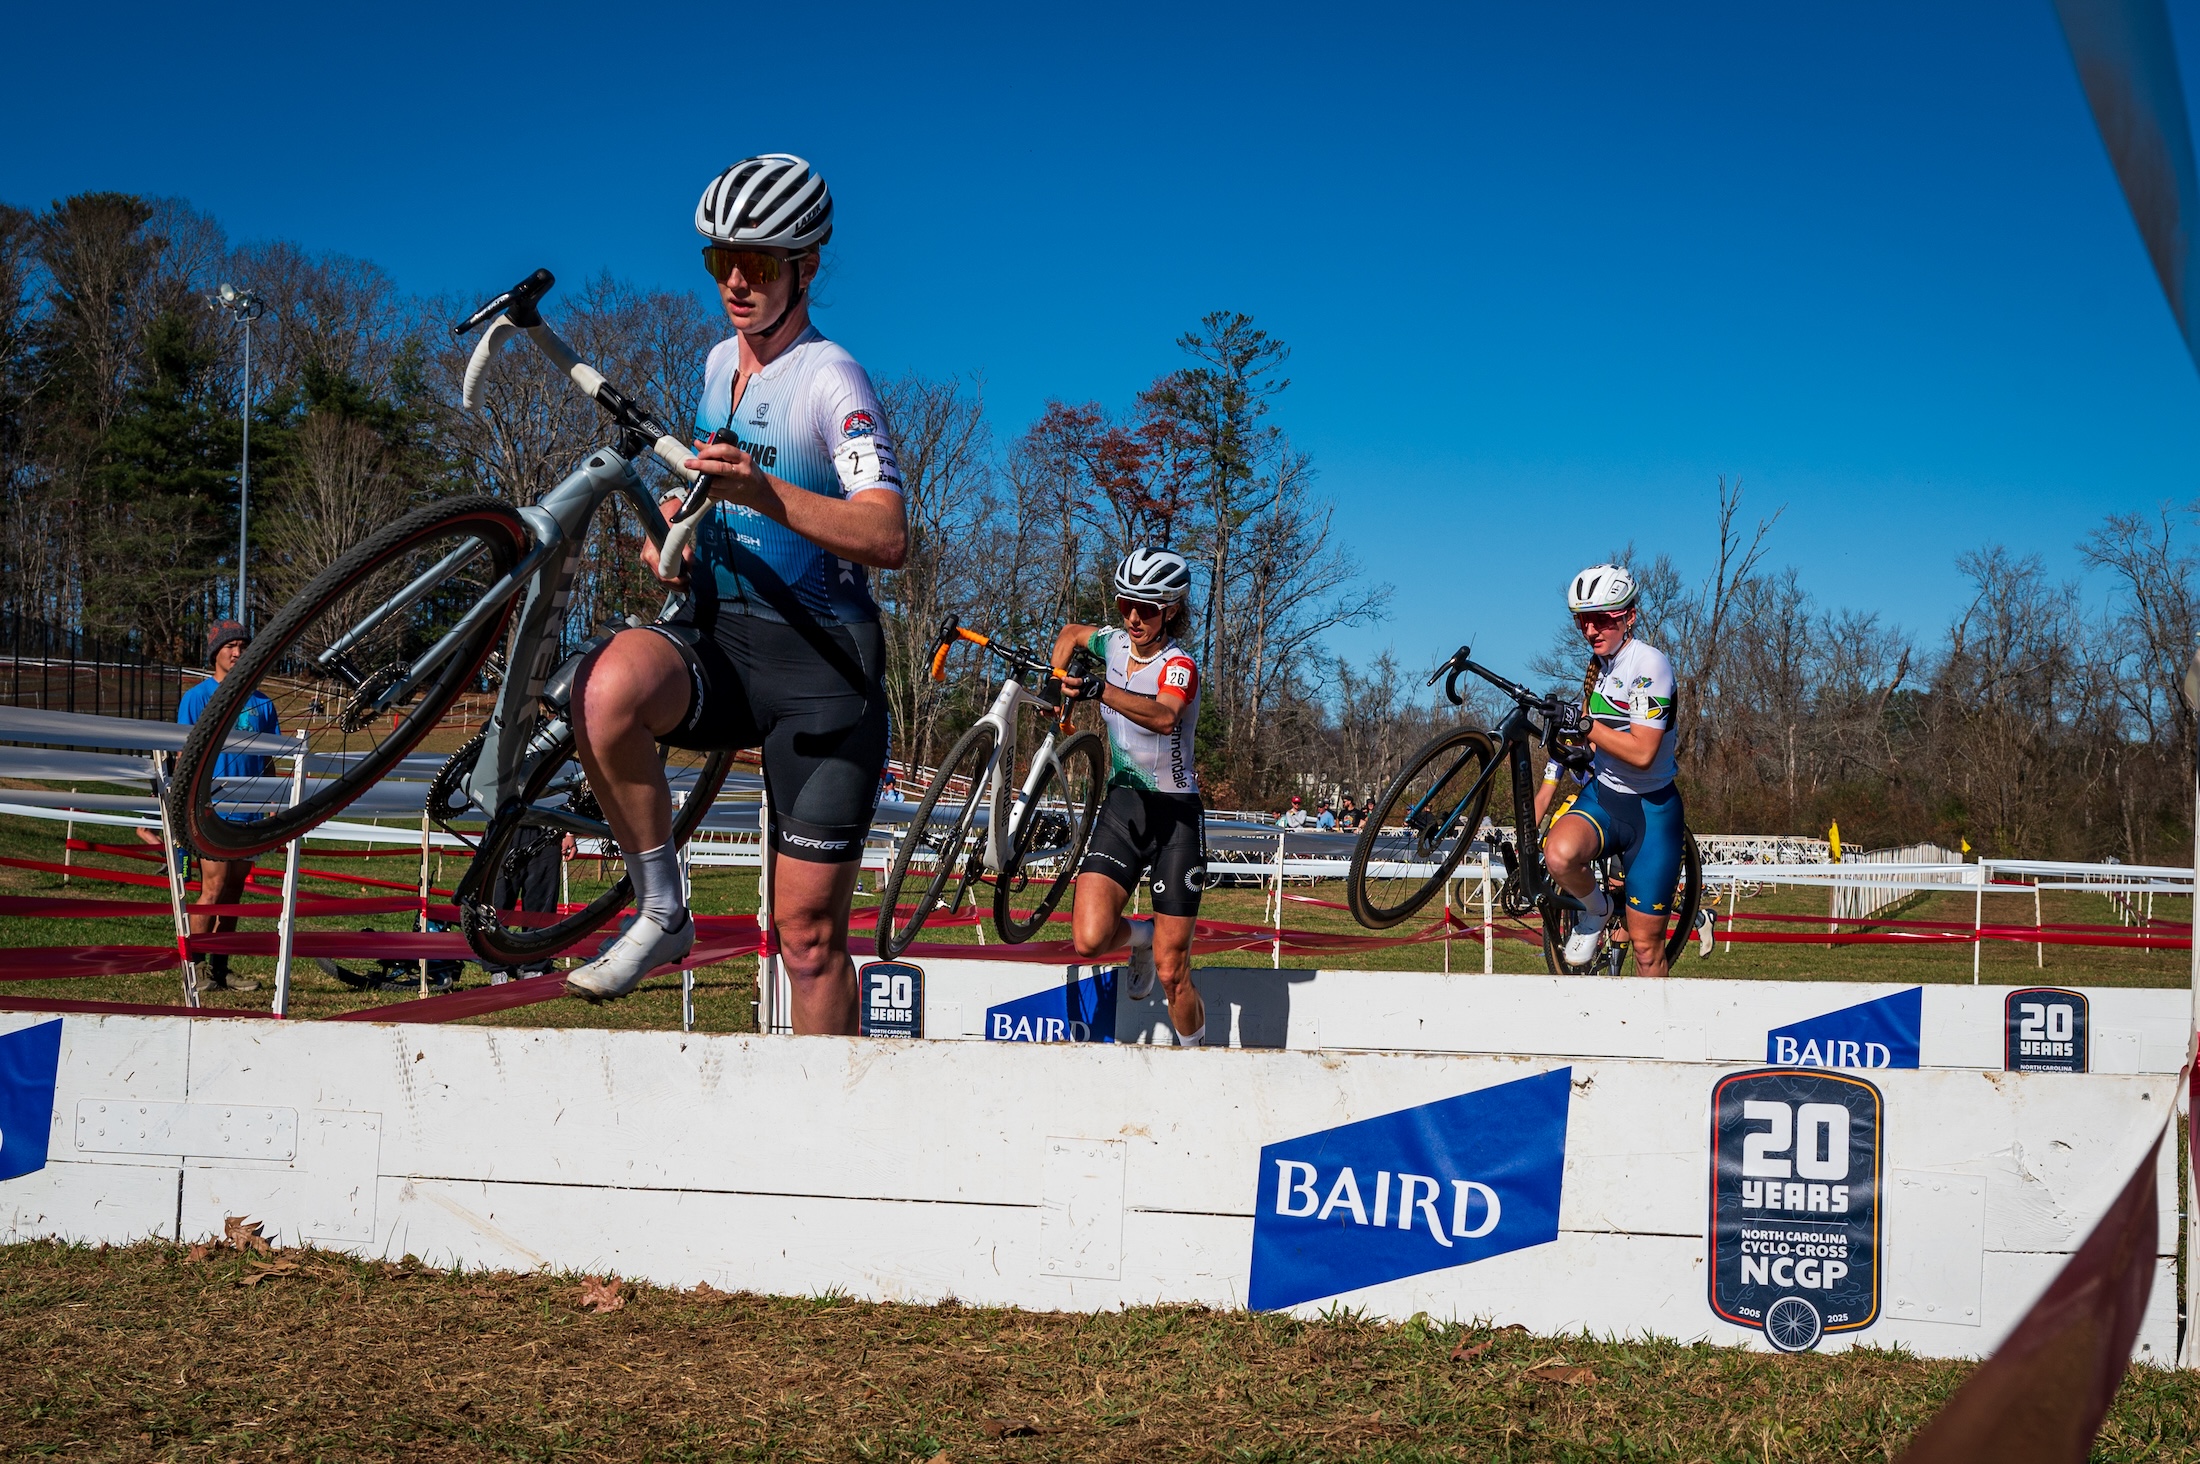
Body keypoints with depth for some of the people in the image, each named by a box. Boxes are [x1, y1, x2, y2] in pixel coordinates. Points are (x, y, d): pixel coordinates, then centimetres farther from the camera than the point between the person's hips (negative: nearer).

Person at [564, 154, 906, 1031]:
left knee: (808, 932, -3)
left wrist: (764, 493, -41)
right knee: (610, 685, -31)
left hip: (820, 667, -5)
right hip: (718, 636, 5)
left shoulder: (831, 381, -12)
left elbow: (887, 537, -27)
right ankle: (661, 914, -14)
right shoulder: (721, 363, 11)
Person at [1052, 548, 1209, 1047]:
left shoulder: (1179, 666, -15)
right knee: (1089, 940, -16)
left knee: (1171, 972, -5)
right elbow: (1071, 632, 26)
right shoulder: (1115, 644, 2)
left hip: (1174, 815, -5)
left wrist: (1099, 689, -55)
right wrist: (1057, 686, 9)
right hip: (1122, 804, 5)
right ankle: (1140, 936, 19)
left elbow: (1163, 715, -39)